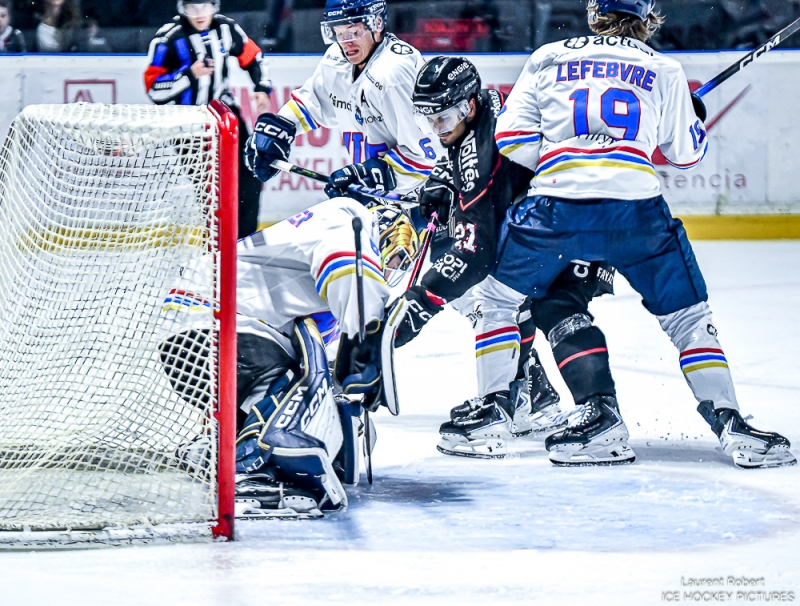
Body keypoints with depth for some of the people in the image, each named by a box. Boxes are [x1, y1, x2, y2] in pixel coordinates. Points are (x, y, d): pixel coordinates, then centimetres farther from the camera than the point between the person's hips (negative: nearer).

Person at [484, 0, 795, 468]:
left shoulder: (548, 58, 17)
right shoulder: (663, 71, 15)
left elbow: (512, 139, 12)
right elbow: (686, 153, 20)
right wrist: (696, 115, 41)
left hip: (558, 206, 0)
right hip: (636, 209, 0)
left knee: (499, 294, 20)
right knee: (688, 316, 12)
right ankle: (728, 420, 2)